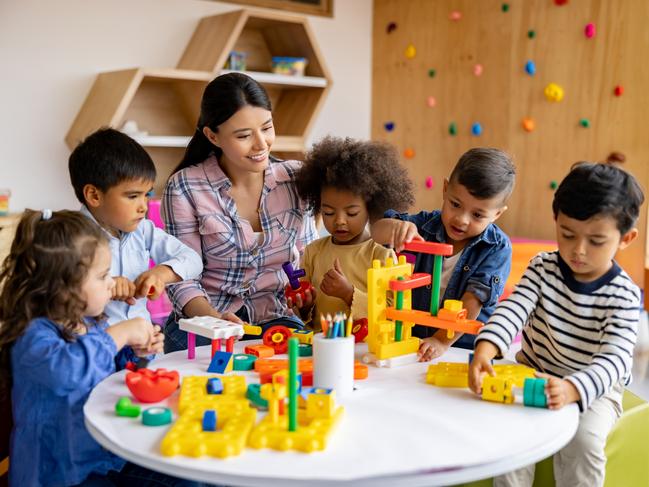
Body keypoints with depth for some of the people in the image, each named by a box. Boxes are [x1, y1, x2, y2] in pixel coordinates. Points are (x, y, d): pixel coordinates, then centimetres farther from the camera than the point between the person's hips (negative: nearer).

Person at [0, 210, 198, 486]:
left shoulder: (91, 322, 6)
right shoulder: (34, 335, -21)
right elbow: (66, 369, -44)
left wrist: (136, 353, 2)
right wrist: (120, 334, -32)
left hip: (109, 456, 8)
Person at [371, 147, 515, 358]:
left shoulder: (498, 248, -9)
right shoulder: (428, 225, 2)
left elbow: (473, 302, -16)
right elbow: (377, 233, -3)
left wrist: (442, 340, -24)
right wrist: (396, 226, -25)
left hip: (468, 348, -3)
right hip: (415, 340, 3)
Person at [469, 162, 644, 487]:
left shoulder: (623, 296, -16)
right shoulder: (544, 267, -7)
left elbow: (614, 360, -27)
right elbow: (513, 308, -22)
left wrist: (570, 390, -48)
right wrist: (484, 349, -42)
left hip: (593, 387, -2)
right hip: (533, 375, 3)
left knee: (583, 439, -27)